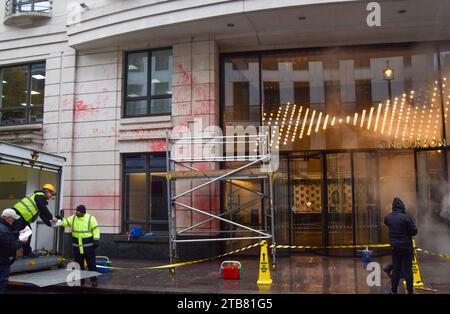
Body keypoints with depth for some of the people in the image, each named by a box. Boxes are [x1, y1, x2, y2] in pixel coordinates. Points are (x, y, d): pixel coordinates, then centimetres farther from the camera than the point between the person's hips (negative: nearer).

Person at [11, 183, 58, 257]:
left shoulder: (40, 197, 24)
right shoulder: (40, 196, -6)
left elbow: (42, 214, 23)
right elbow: (44, 209, -12)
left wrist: (50, 223, 17)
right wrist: (51, 217, -2)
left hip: (22, 217, 11)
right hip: (18, 214, -11)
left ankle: (27, 253, 17)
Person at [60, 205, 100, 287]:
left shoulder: (91, 218, -5)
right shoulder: (73, 218, 5)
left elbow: (96, 229, -5)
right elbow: (65, 222, 3)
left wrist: (96, 240, -13)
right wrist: (61, 219, -17)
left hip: (88, 246, -4)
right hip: (77, 246, 4)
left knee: (91, 263, 0)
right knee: (79, 264, 11)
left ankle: (94, 280, 9)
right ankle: (81, 280, 23)